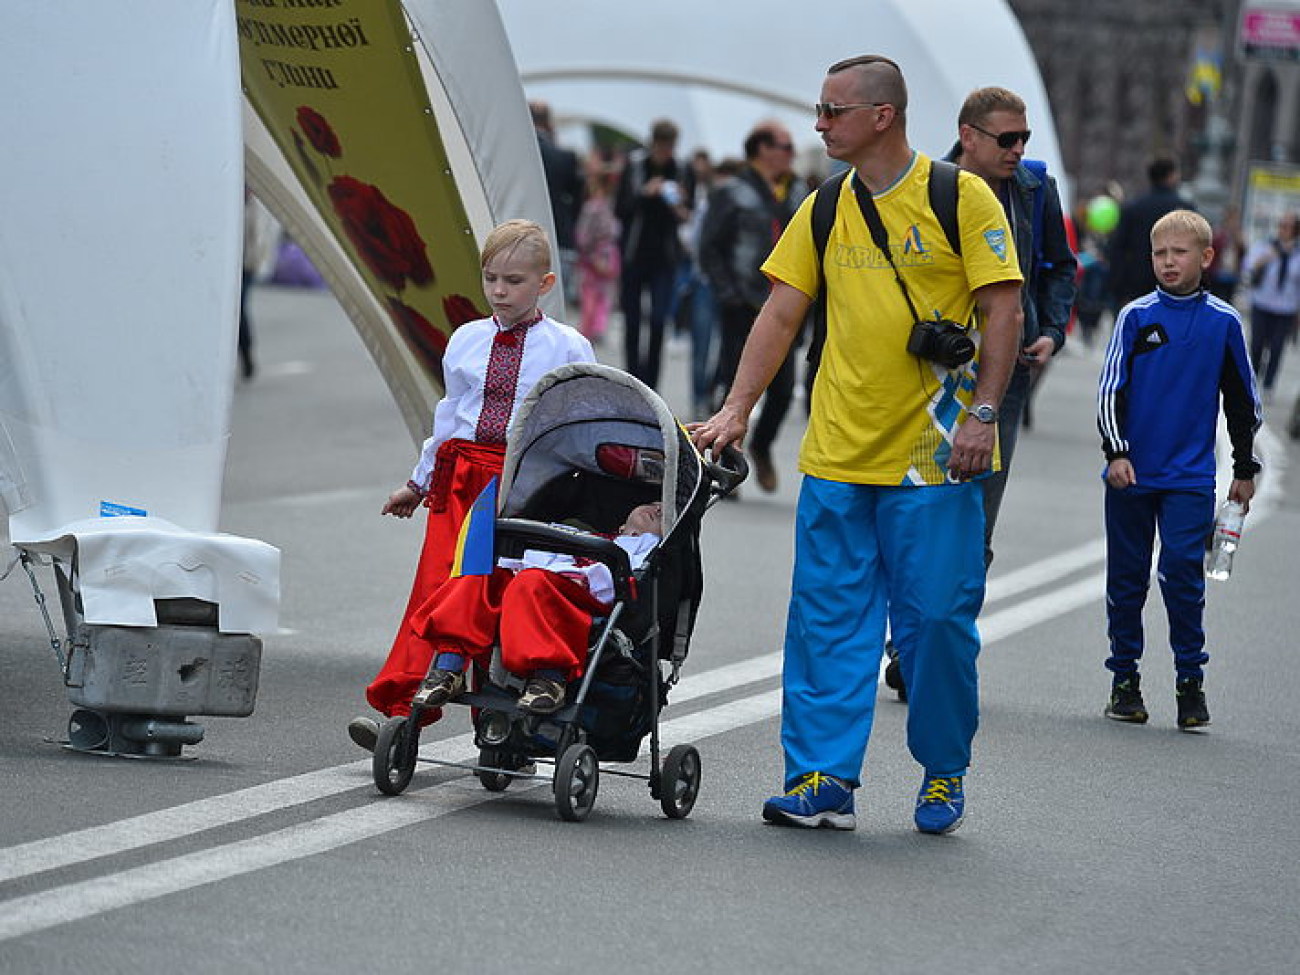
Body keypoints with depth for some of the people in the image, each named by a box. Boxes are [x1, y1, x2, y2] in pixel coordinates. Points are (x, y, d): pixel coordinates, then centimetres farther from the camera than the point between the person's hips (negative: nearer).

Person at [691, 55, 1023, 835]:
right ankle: (824, 780, 3)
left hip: (934, 452, -4)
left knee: (935, 618, 1)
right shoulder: (823, 212, 9)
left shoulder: (961, 198, -4)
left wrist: (982, 415, -14)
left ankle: (945, 773, 18)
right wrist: (736, 410, 2)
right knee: (829, 618, 1)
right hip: (838, 452, 4)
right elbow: (782, 315, 10)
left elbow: (1002, 310, -6)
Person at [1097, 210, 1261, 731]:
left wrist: (1245, 470, 11)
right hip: (1131, 473, 1)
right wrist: (1116, 452, -9)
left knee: (1182, 571, -10)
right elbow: (1110, 388, 1)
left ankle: (1190, 680, 1)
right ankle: (1125, 678, 18)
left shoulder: (1223, 322, 2)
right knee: (1126, 576, 7)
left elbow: (1243, 401, 10)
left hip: (1190, 477, -1)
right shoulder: (1136, 316, 0)